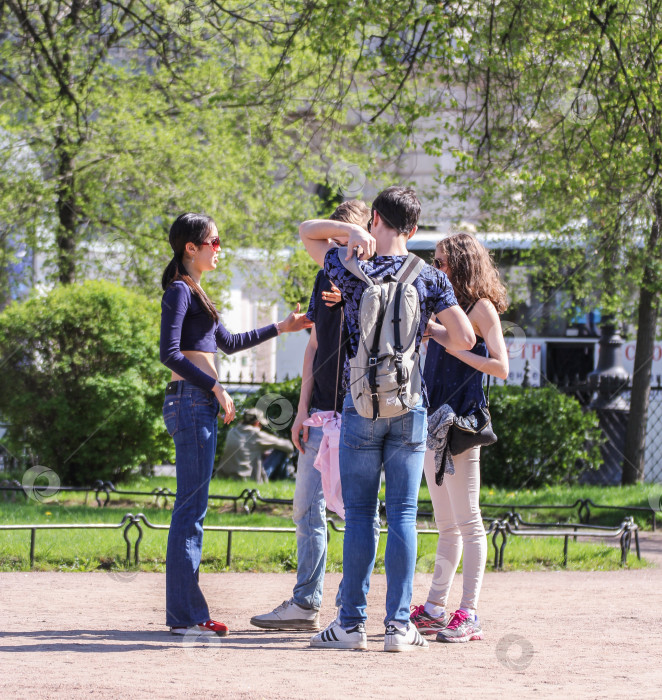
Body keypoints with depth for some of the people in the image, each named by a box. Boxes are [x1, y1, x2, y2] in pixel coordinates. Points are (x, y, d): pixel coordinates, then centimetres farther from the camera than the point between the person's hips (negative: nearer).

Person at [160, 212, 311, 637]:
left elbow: (229, 343, 31)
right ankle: (185, 614, -9)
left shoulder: (195, 292, 22)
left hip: (201, 404, 10)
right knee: (192, 506, -9)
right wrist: (215, 387, -16)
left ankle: (188, 613, 11)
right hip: (190, 401, -10)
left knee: (193, 508, 9)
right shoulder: (179, 291, -8)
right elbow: (170, 353, -17)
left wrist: (279, 329, 30)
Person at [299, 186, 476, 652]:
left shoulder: (353, 271, -2)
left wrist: (352, 232, -2)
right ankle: (399, 625, -1)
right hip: (411, 405, 1)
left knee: (359, 513, 4)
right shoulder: (430, 279, -1)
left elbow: (307, 231, 13)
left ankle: (352, 623, 2)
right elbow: (466, 339, -5)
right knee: (403, 514, 2)